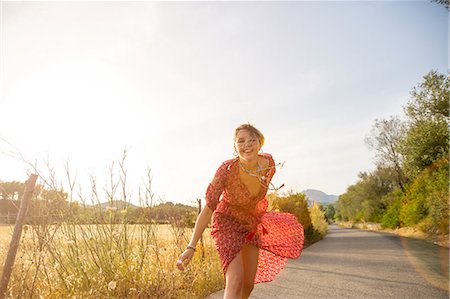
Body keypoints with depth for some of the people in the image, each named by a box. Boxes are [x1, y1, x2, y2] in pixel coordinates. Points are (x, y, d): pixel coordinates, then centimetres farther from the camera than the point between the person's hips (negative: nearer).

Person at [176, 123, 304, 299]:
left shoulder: (269, 163, -17)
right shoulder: (226, 170, -31)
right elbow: (208, 209, -26)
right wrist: (191, 247, -29)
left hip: (251, 225, 5)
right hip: (227, 223, -5)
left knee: (249, 284, 14)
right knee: (235, 281, -23)